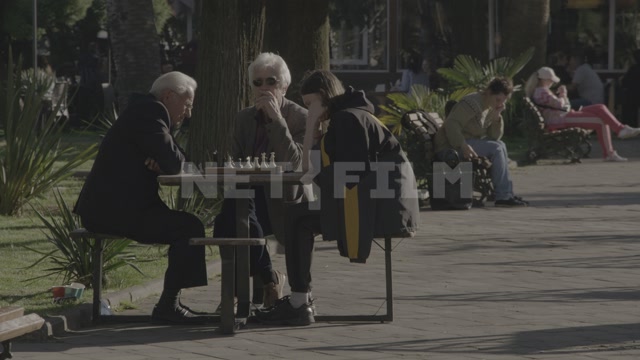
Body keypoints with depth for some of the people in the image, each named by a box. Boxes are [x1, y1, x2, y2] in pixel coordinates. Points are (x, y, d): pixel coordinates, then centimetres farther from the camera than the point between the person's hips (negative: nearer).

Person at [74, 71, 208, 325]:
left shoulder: (144, 110, 20)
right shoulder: (149, 112, -14)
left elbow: (170, 163, 20)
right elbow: (173, 164, -21)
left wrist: (162, 161, -3)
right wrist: (165, 161, 2)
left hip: (111, 207, 11)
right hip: (114, 211, -11)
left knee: (186, 226, 16)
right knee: (190, 228, -14)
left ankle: (170, 303, 16)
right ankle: (167, 306, -10)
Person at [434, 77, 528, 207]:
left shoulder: (492, 107, 14)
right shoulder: (473, 103, -16)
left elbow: (495, 137, 10)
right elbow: (451, 124, -25)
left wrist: (497, 117, -5)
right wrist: (462, 146, -36)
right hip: (450, 145, -10)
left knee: (500, 146, 9)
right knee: (496, 149, -19)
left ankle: (508, 193, 7)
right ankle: (503, 196, -18)